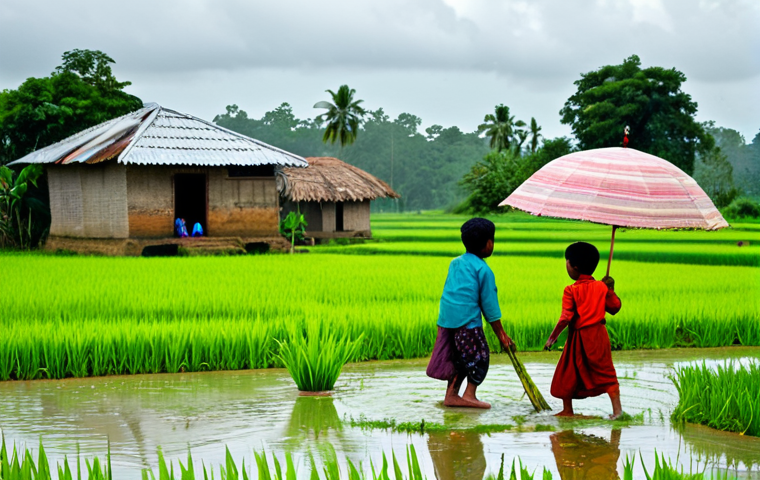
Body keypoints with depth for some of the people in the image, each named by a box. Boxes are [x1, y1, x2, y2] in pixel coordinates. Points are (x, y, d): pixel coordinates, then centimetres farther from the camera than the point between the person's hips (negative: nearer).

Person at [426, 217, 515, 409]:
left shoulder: (455, 263, 16)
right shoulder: (483, 270, -6)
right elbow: (489, 304, -4)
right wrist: (501, 334, 4)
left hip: (446, 319, 8)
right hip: (467, 320, -7)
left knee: (458, 358, 16)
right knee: (480, 357, 3)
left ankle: (451, 395, 17)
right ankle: (469, 395, -1)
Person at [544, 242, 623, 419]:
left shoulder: (571, 290, -11)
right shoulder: (602, 287, 3)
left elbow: (565, 318, -16)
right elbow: (615, 307, 12)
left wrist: (552, 337, -10)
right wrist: (611, 290, 21)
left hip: (579, 336, -4)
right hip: (599, 334, 4)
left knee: (567, 374, 10)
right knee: (605, 371, 6)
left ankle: (567, 410, 16)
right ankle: (617, 408, -3)